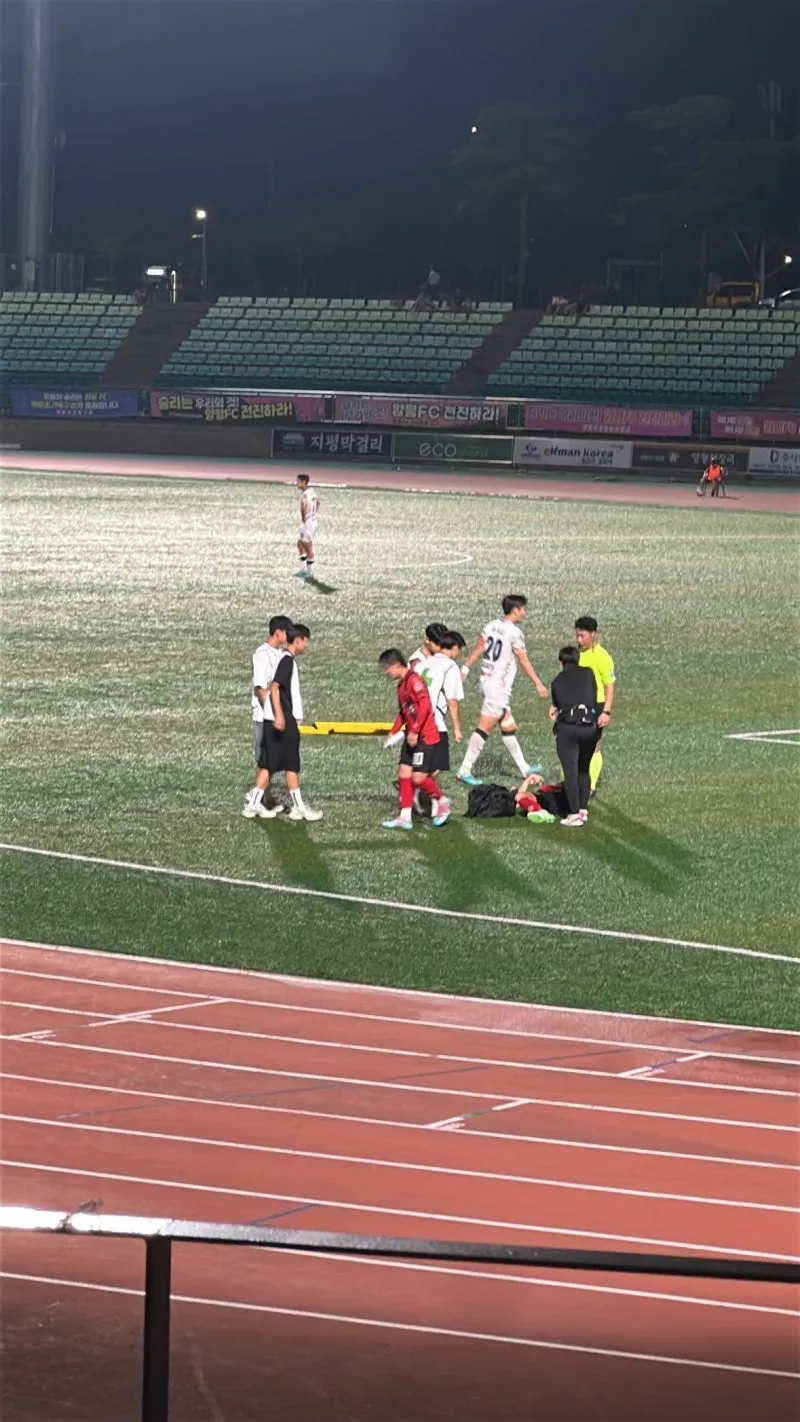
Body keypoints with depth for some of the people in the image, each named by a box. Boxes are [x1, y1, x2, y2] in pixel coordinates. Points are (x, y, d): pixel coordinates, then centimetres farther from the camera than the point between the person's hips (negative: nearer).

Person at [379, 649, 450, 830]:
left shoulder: (413, 680, -14)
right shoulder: (401, 685, 15)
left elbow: (425, 705, -23)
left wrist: (414, 731, -24)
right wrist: (394, 732, 13)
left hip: (425, 736, -10)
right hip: (411, 736, 10)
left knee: (418, 777, -10)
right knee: (404, 774, 3)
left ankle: (441, 801, 14)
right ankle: (405, 817, 5)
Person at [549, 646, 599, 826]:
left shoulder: (557, 681, 16)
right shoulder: (588, 673, 15)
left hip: (567, 726, -1)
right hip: (589, 726, 1)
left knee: (570, 772, -1)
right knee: (583, 770, 18)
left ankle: (574, 815, -6)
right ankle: (583, 810, 18)